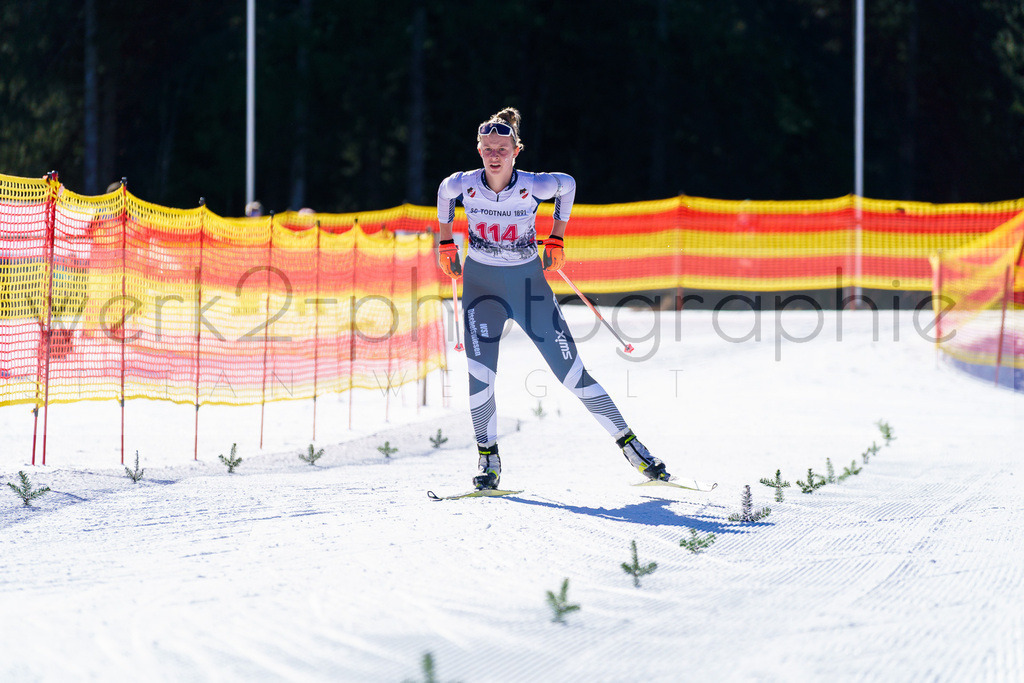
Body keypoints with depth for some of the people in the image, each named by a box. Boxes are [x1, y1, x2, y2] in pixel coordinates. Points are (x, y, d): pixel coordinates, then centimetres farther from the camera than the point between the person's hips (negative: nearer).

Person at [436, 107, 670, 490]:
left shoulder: (534, 187, -17)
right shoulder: (463, 185, -13)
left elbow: (567, 185, 4)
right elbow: (443, 193, 11)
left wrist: (556, 239, 6)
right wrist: (446, 244, 13)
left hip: (529, 285, -1)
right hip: (481, 285, 1)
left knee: (571, 371, -3)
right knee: (480, 375, -13)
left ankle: (629, 444, 5)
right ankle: (488, 460, 5)